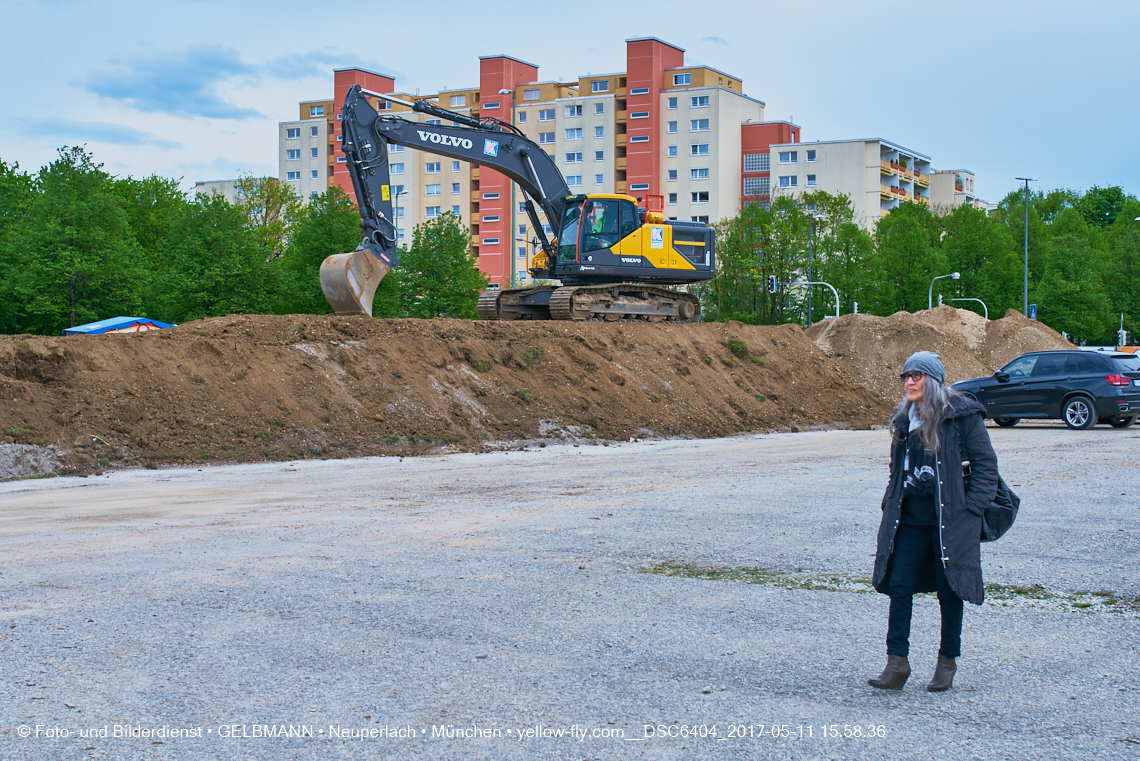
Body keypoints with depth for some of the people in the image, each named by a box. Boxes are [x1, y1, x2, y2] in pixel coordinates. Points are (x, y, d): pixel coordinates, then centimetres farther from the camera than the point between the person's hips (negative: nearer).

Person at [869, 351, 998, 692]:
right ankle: (897, 661, 2)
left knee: (949, 590, 5)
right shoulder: (904, 419, 11)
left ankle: (947, 662, 19)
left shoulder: (962, 416, -7)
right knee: (899, 586, -2)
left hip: (949, 520, -5)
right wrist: (890, 504, 12)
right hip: (910, 519, 5)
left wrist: (970, 508, -12)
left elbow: (986, 464, -6)